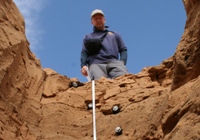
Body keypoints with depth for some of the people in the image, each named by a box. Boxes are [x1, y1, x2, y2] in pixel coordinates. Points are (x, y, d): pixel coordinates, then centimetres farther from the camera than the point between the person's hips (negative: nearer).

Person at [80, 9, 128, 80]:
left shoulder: (114, 34, 36)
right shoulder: (88, 37, 34)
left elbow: (123, 49, 26)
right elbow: (84, 53, 20)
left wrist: (122, 62, 3)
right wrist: (83, 65, -2)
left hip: (114, 62, 1)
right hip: (96, 63, -1)